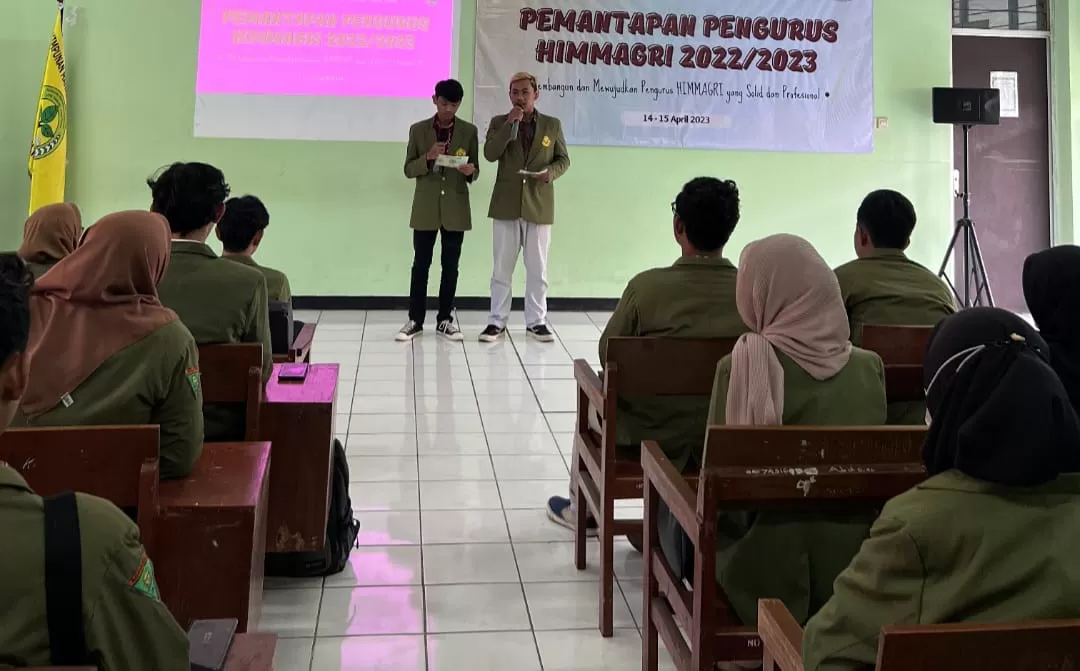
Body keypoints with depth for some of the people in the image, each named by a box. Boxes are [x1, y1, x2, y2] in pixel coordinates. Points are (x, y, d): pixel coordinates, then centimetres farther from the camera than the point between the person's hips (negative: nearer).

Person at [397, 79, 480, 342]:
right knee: (420, 265, 2)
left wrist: (471, 170, -18)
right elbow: (408, 169, 1)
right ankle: (415, 320, 10)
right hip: (425, 208, 0)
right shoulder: (418, 130, 3)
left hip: (456, 208, 0)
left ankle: (445, 320, 15)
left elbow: (474, 172, 6)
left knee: (450, 266, 6)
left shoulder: (469, 131, 3)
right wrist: (428, 158, -17)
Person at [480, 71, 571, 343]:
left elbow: (564, 160, 8)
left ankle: (536, 321, 15)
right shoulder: (499, 122, 5)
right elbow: (490, 154, -10)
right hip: (506, 205, 0)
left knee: (537, 269, 6)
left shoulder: (552, 124, 5)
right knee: (501, 268, 4)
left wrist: (550, 172, -13)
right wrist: (510, 124, -15)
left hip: (539, 206, 0)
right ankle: (497, 322, 11)